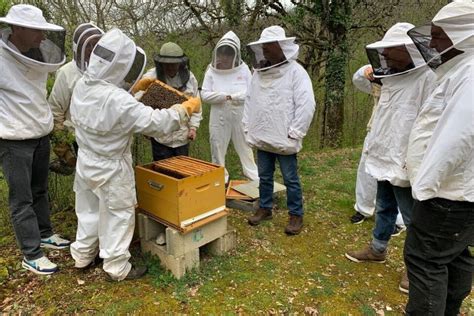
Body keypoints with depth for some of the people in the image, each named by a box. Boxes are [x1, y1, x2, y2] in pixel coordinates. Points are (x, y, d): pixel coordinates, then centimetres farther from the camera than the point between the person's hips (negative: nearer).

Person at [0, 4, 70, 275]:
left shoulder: (38, 55, 2)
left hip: (42, 135, 6)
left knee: (40, 191, 18)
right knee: (22, 199, 2)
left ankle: (45, 234, 34)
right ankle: (32, 255, 11)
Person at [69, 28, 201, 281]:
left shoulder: (83, 85, -5)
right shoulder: (118, 101, -32)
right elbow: (156, 123, -28)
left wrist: (135, 87, 19)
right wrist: (186, 108, -16)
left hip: (86, 160, 8)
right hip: (110, 168, -8)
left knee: (89, 209, 24)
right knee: (118, 215, 9)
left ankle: (83, 255, 42)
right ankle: (117, 267, 23)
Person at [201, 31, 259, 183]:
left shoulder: (243, 69, -1)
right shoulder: (211, 71, 0)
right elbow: (205, 94, -5)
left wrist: (232, 96, -17)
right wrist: (224, 96, -18)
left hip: (240, 116, -1)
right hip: (219, 116, 1)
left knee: (245, 146, 10)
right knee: (218, 147, 9)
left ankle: (253, 175, 24)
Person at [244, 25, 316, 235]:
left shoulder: (295, 71, -10)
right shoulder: (258, 71, 9)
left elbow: (307, 104, -15)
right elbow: (249, 100, 15)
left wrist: (294, 133, -16)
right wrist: (248, 127, 9)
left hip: (284, 139, -6)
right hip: (262, 138, 6)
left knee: (290, 179, 6)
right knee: (264, 176, 18)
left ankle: (296, 215, 21)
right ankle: (265, 208, 35)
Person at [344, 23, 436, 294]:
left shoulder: (428, 78, -16)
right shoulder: (394, 77, 12)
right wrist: (375, 147, 19)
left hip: (405, 165, -8)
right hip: (385, 159, 9)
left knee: (413, 218, 6)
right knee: (384, 208, 21)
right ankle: (378, 249, 38)